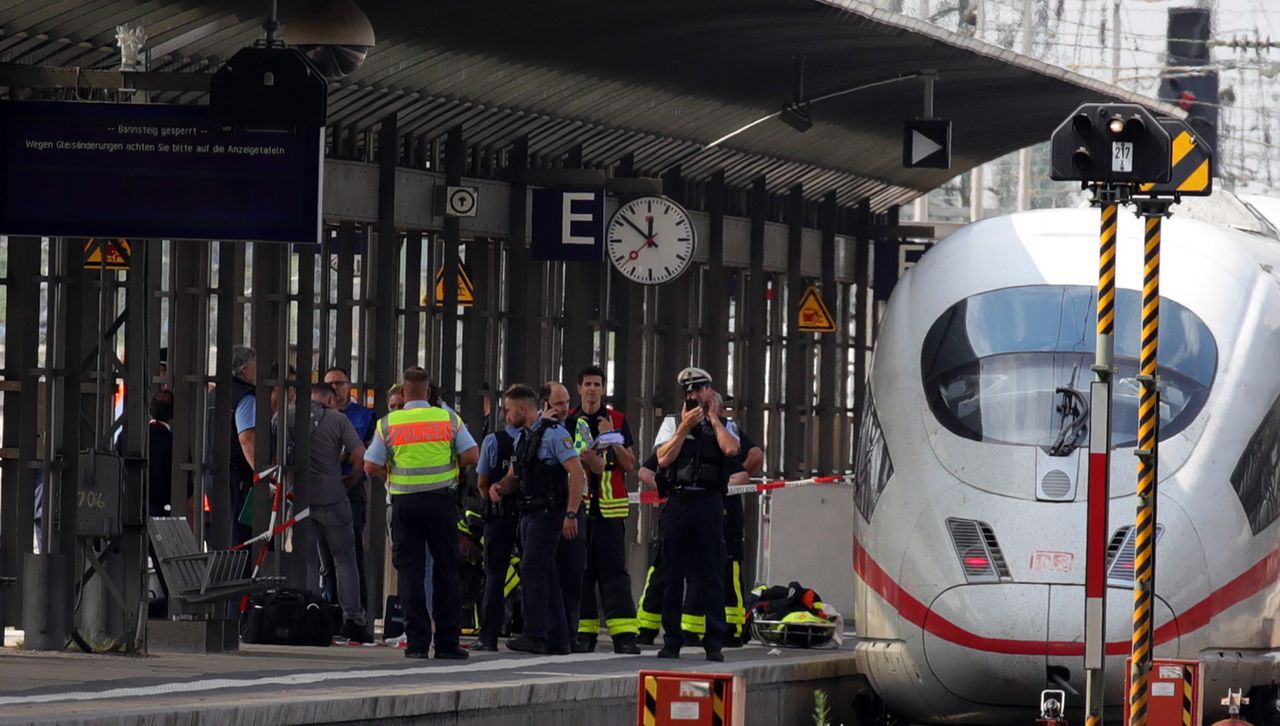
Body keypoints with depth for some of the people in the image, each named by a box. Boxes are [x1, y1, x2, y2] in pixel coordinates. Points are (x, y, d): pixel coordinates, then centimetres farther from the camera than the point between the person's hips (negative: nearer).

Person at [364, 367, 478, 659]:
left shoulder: (388, 423, 0)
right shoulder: (448, 419, 2)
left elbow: (371, 467, -4)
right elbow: (471, 456, -2)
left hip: (404, 501, 0)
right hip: (440, 500, 0)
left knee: (410, 572, 3)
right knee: (446, 570, 7)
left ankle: (417, 641, -2)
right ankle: (447, 642, 6)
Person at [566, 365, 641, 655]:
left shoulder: (617, 421, 9)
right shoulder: (569, 421, 10)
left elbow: (630, 465, 7)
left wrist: (612, 439, -8)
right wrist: (584, 458, -9)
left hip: (610, 506, -1)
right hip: (578, 505, 1)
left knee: (613, 568, -7)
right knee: (580, 568, 1)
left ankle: (624, 633, -13)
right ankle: (584, 632, 6)